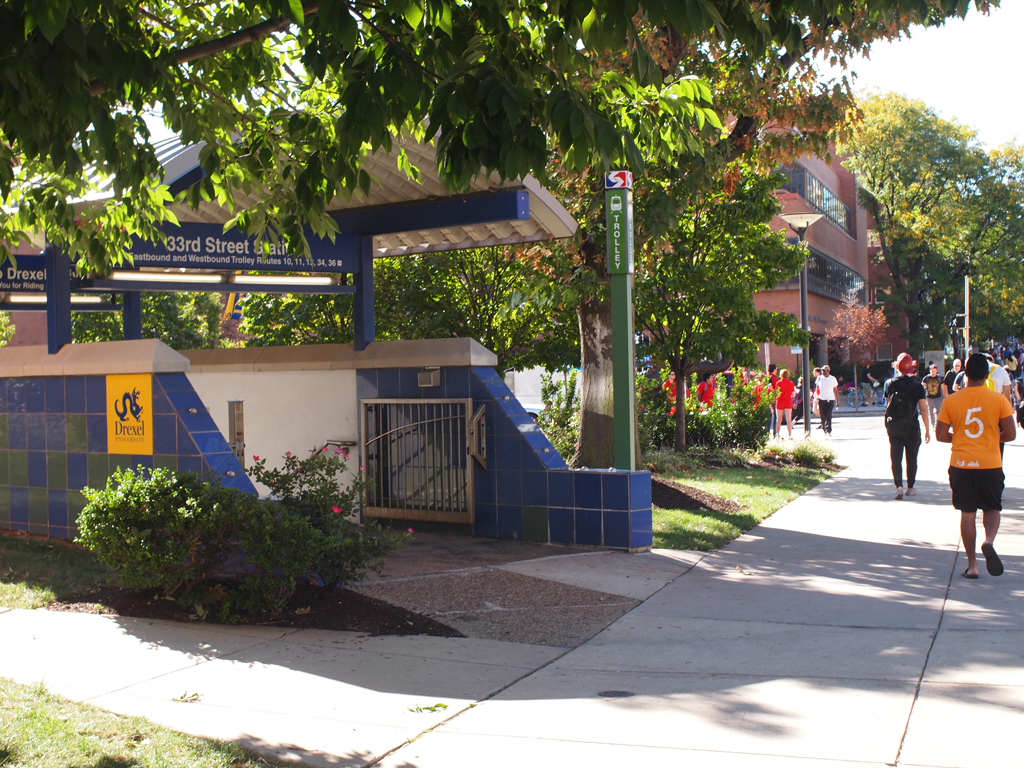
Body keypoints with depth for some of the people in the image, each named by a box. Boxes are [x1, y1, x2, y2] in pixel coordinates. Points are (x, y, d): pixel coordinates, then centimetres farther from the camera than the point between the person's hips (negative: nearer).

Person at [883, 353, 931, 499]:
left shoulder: (889, 383, -1)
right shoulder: (917, 386, -8)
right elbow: (923, 409, -8)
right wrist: (927, 429, -3)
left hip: (893, 427, 2)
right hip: (911, 427, -1)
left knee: (895, 458, 5)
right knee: (911, 458, 10)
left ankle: (898, 485, -7)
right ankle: (910, 487, 16)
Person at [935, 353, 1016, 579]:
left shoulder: (951, 401, -4)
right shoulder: (998, 400, -6)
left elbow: (940, 435, -1)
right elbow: (1011, 434, -4)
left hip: (961, 464, 1)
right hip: (990, 464, 0)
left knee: (967, 513, 8)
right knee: (992, 508, 16)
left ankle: (972, 564, 11)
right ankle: (989, 541, -14)